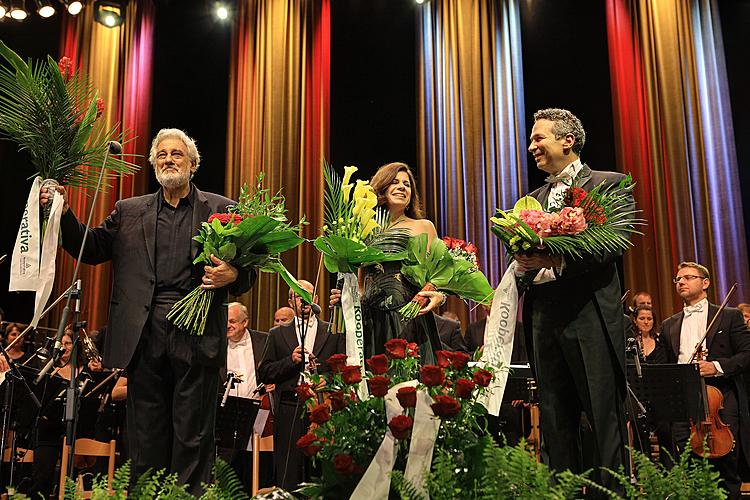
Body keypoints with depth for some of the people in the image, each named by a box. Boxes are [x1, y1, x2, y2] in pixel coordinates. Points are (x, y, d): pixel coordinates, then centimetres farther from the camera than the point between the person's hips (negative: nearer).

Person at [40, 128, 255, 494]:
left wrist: (233, 275, -17)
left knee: (193, 436, 4)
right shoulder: (129, 211, 17)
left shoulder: (221, 209, 8)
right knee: (146, 437, 9)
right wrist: (64, 214, -1)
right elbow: (92, 249, 12)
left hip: (196, 336, -2)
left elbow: (247, 268, 5)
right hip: (145, 337, 3)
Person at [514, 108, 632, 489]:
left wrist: (560, 261, -23)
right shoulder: (534, 199, 22)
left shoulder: (609, 184, 3)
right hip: (544, 318, 6)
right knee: (554, 421, 9)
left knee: (604, 418, -2)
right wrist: (523, 264, -2)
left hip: (589, 316, -6)